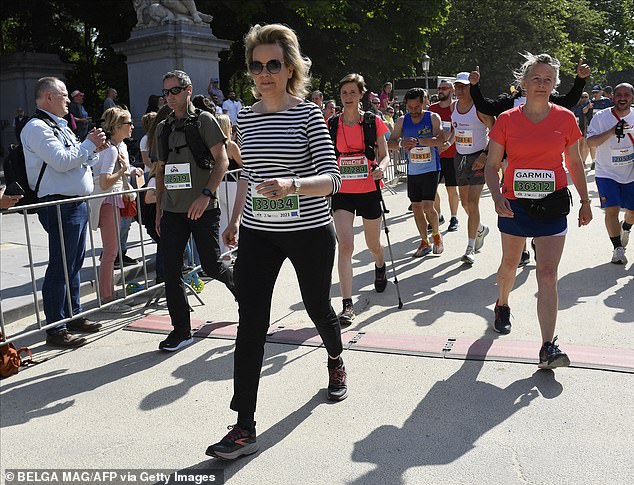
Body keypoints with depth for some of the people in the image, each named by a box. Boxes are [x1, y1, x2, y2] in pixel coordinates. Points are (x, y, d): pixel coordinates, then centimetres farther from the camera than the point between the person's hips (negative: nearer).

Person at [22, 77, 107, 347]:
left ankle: (73, 315, 28)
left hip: (77, 203, 10)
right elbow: (61, 161, -21)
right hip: (60, 205, -10)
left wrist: (93, 148, 7)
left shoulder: (61, 127, 21)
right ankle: (55, 329, 0)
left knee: (75, 264, 16)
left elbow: (78, 161, 26)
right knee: (60, 268, -7)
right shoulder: (37, 128, -10)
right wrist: (90, 143, -10)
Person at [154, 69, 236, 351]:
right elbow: (161, 170, 19)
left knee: (211, 266, 0)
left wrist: (206, 194, -21)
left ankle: (238, 287, 34)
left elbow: (222, 161, -9)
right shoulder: (163, 129, 14)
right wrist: (158, 208, 15)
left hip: (203, 209, -5)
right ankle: (181, 330, 10)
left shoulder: (204, 121, -2)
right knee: (170, 270, -1)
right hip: (172, 211, 5)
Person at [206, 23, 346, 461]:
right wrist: (234, 221, 21)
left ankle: (336, 362, 50)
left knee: (317, 305, 16)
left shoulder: (309, 113, -9)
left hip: (309, 231, -3)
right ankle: (245, 427, 2)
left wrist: (292, 185, -33)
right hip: (258, 233, 3)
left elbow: (332, 180, -15)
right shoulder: (246, 118, 5)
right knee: (251, 322, -4)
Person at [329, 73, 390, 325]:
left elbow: (384, 155, 2)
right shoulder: (332, 125, 3)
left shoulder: (373, 122, -1)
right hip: (342, 192, 0)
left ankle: (380, 267, 54)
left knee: (373, 244, 16)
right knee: (345, 245, -12)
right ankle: (347, 305, -8)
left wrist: (381, 167, -20)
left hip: (368, 191, 0)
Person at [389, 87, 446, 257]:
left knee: (427, 206, -12)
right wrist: (401, 143, -27)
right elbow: (391, 143, -4)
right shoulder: (402, 121, 4)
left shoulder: (433, 118, -6)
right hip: (412, 171, 4)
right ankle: (425, 242, 22)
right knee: (416, 207, 7)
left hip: (431, 169, -4)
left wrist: (418, 141, -35)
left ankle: (436, 235, 15)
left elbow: (440, 140, -21)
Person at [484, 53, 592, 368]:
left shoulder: (565, 119, 0)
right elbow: (492, 165, -1)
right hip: (515, 203, 1)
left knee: (547, 274, -7)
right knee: (510, 263, 18)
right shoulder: (507, 120, -2)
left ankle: (548, 348, -7)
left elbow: (574, 163, 11)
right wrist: (497, 197, -17)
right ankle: (502, 305, 49)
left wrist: (585, 201, 12)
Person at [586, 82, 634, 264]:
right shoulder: (601, 117, -10)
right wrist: (612, 131, -30)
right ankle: (618, 248, 6)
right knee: (612, 210, -10)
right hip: (607, 173, -3)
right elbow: (590, 142, -19)